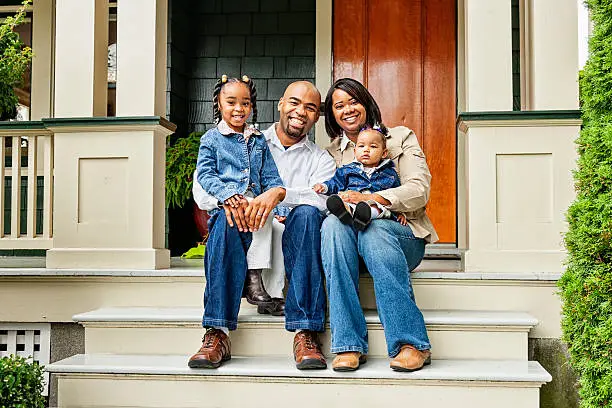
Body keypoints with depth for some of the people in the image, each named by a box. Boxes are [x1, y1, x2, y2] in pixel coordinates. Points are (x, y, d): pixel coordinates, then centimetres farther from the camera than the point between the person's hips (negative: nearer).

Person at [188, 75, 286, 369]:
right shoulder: (211, 139, 18)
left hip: (256, 210, 2)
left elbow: (272, 178, 16)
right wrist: (233, 198, -19)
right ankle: (217, 333, -47)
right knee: (225, 223, -43)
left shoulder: (259, 141, 28)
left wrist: (273, 194, -11)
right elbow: (206, 176, 2)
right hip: (223, 209, -2)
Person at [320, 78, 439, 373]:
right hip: (349, 233, 2)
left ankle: (411, 342, -37)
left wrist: (370, 199, -18)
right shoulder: (331, 153, 21)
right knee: (332, 224, -33)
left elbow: (419, 190, -3)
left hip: (400, 231, -2)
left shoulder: (400, 137, 13)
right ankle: (349, 344, -38)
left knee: (373, 232, -37)